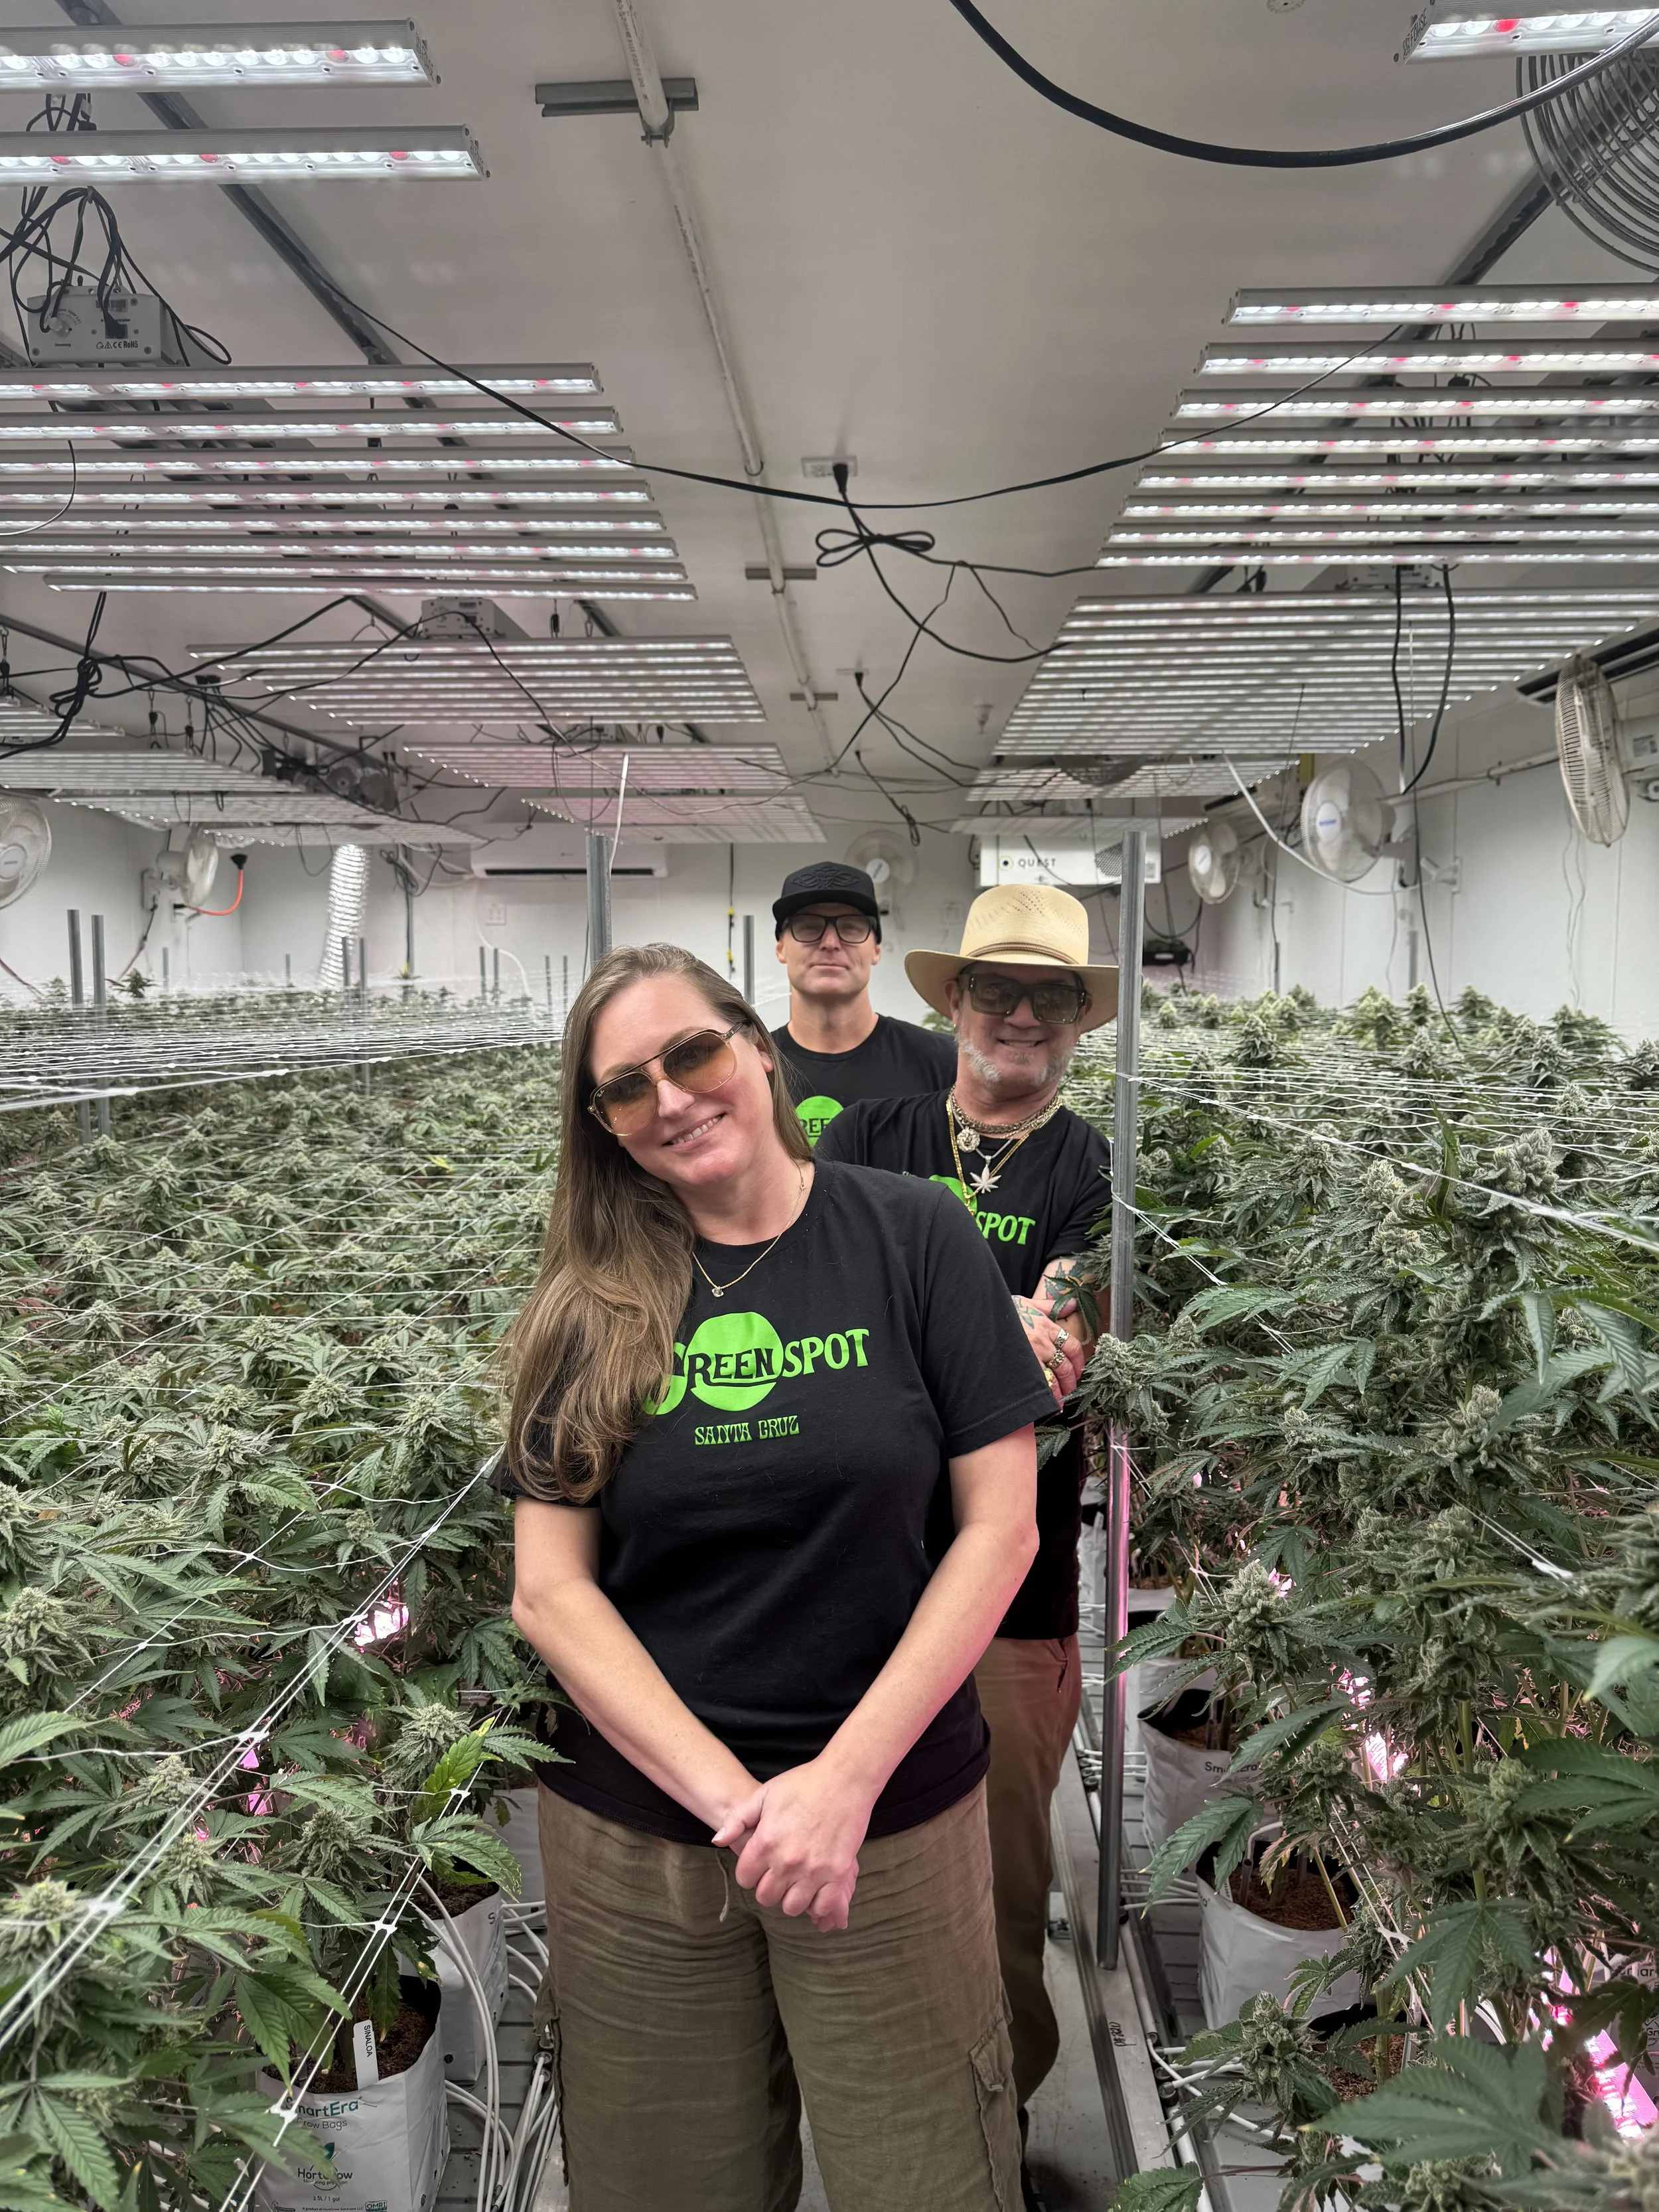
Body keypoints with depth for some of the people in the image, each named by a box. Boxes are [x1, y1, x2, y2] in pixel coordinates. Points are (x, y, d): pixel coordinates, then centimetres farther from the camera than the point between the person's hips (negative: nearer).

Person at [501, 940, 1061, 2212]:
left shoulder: (913, 1238, -6)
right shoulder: (592, 1307, -1)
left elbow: (1001, 1526, -7)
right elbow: (549, 1590, -4)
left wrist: (846, 1779, -13)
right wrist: (732, 1798, -14)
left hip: (892, 1814, -1)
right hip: (632, 1830, 2)